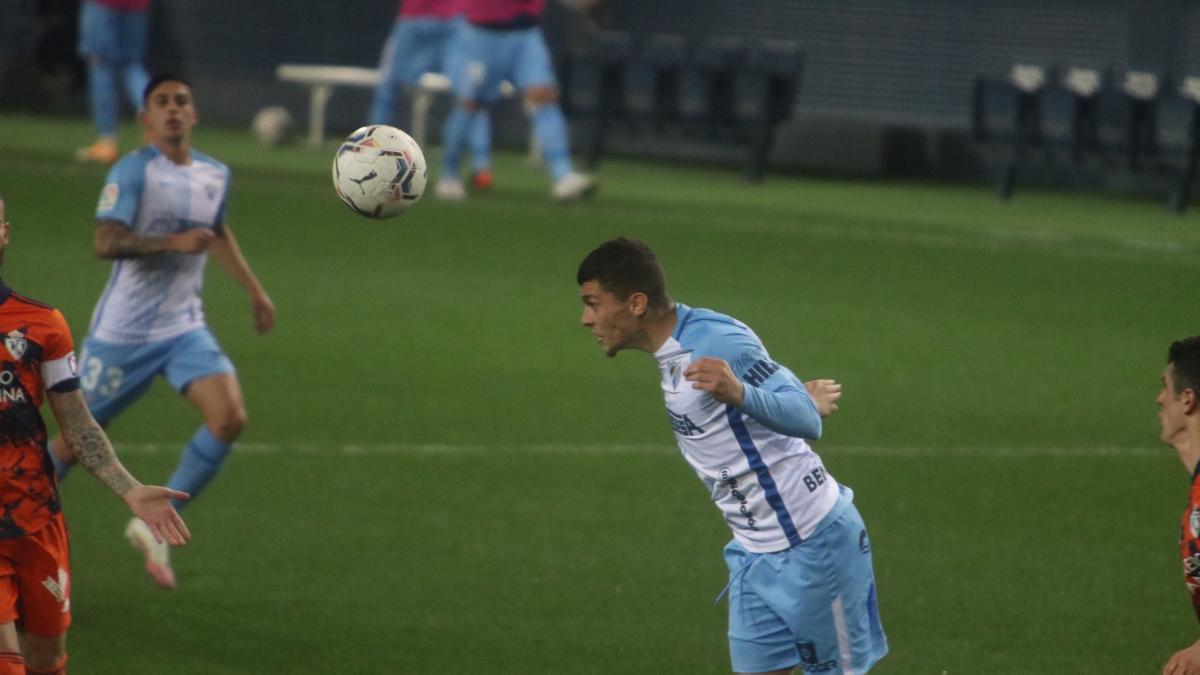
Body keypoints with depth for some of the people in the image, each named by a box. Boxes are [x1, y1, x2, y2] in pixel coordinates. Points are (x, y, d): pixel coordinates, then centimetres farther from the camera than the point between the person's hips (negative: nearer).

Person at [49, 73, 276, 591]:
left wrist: (254, 290, 27)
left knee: (230, 417, -16)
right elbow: (106, 242, -27)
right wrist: (174, 242, -34)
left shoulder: (216, 175, 6)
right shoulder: (132, 172, -14)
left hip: (184, 329, 5)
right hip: (122, 333, -5)